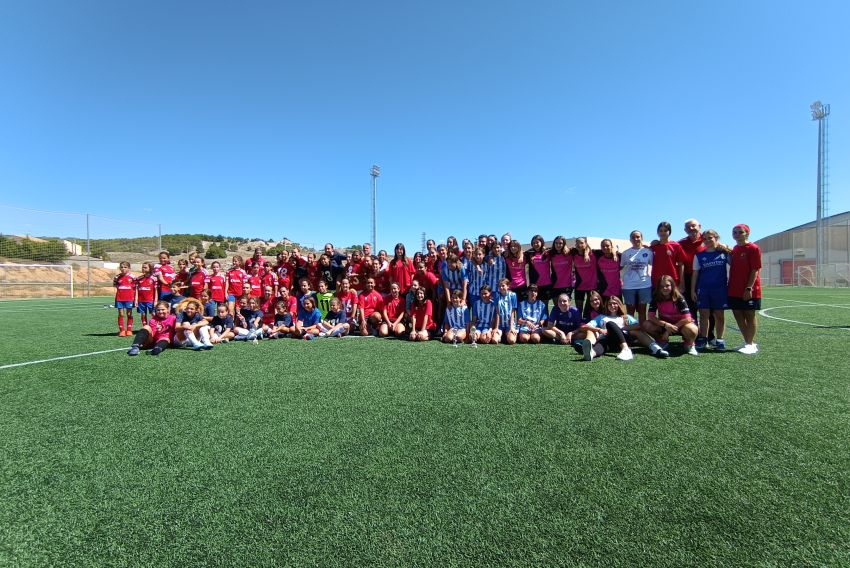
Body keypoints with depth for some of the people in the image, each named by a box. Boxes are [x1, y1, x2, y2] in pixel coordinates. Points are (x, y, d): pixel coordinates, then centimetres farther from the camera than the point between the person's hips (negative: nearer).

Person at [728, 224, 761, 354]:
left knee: (750, 316, 2)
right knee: (738, 315, 10)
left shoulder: (753, 248, -8)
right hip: (734, 290, 7)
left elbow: (755, 270, -13)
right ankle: (748, 342, 21)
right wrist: (730, 286, 9)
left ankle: (750, 344, 11)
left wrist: (749, 288, -18)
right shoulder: (734, 249, 12)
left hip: (748, 291, -7)